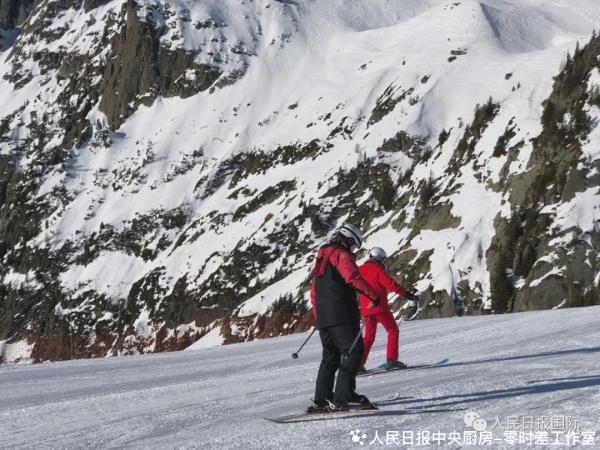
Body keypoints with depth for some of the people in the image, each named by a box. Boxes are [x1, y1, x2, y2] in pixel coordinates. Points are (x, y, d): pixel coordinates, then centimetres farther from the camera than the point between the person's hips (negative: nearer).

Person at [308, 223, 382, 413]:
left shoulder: (321, 257, 23)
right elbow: (354, 278, -22)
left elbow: (314, 291, 26)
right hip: (342, 316, -9)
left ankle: (321, 400, 12)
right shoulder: (342, 255, -5)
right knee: (353, 352, -9)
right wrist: (374, 295, -16)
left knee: (330, 357, 15)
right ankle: (342, 397, -19)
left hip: (323, 317, 9)